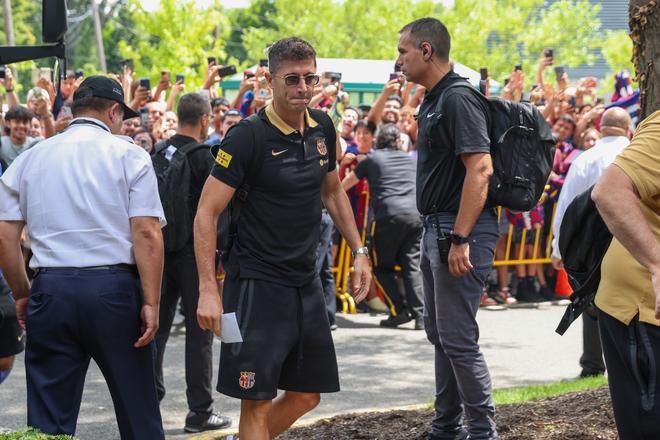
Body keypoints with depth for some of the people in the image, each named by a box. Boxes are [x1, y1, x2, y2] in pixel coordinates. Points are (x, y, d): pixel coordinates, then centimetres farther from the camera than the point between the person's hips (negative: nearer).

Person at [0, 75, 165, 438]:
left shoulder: (30, 159, 10)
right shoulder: (128, 155, 1)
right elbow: (147, 233, -8)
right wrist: (151, 303, -7)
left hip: (51, 289, 2)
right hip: (114, 286, -2)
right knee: (137, 410, 10)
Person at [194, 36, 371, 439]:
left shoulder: (322, 128, 4)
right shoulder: (248, 137, -15)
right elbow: (207, 214, -15)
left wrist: (359, 252, 15)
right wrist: (208, 290, -22)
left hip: (306, 282, 7)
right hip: (258, 284, -7)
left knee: (307, 395, 13)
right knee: (257, 402, -4)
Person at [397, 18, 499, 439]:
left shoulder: (459, 100, -17)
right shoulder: (432, 102, 14)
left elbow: (480, 169, -24)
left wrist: (460, 239, -26)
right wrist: (439, 233, 18)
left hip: (462, 229, -10)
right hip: (437, 226, 11)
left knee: (458, 337, -7)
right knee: (439, 332, 16)